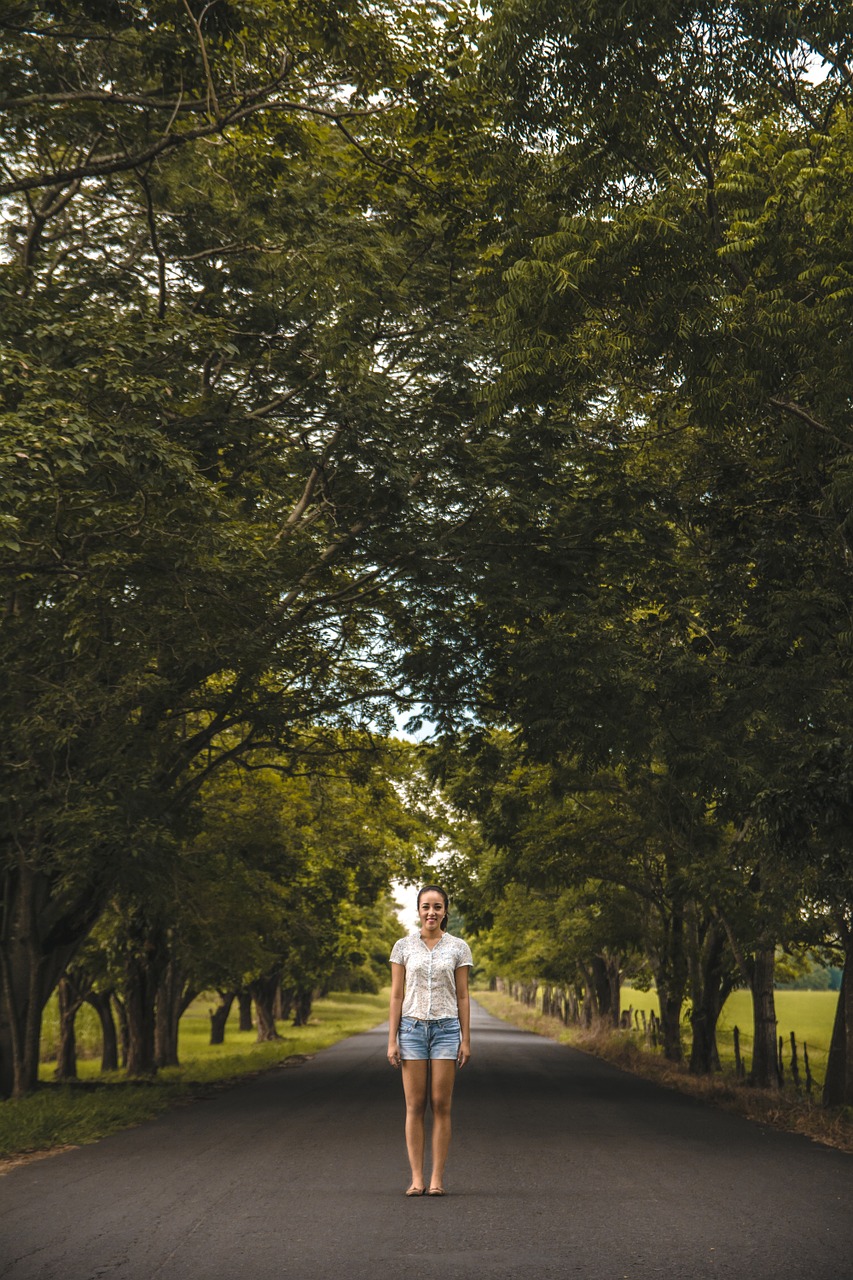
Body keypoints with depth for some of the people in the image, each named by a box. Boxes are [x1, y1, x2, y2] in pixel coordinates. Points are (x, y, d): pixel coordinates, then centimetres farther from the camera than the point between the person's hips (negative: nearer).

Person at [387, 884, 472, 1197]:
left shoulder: (458, 947, 3)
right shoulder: (403, 947, 2)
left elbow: (462, 996, 4)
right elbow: (396, 996, 3)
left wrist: (466, 1040, -1)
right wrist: (392, 1040, -2)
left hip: (446, 1029, 0)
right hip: (412, 1028, 0)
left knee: (441, 1105, -1)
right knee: (415, 1106, 1)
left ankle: (437, 1179, 6)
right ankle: (416, 1179, 7)